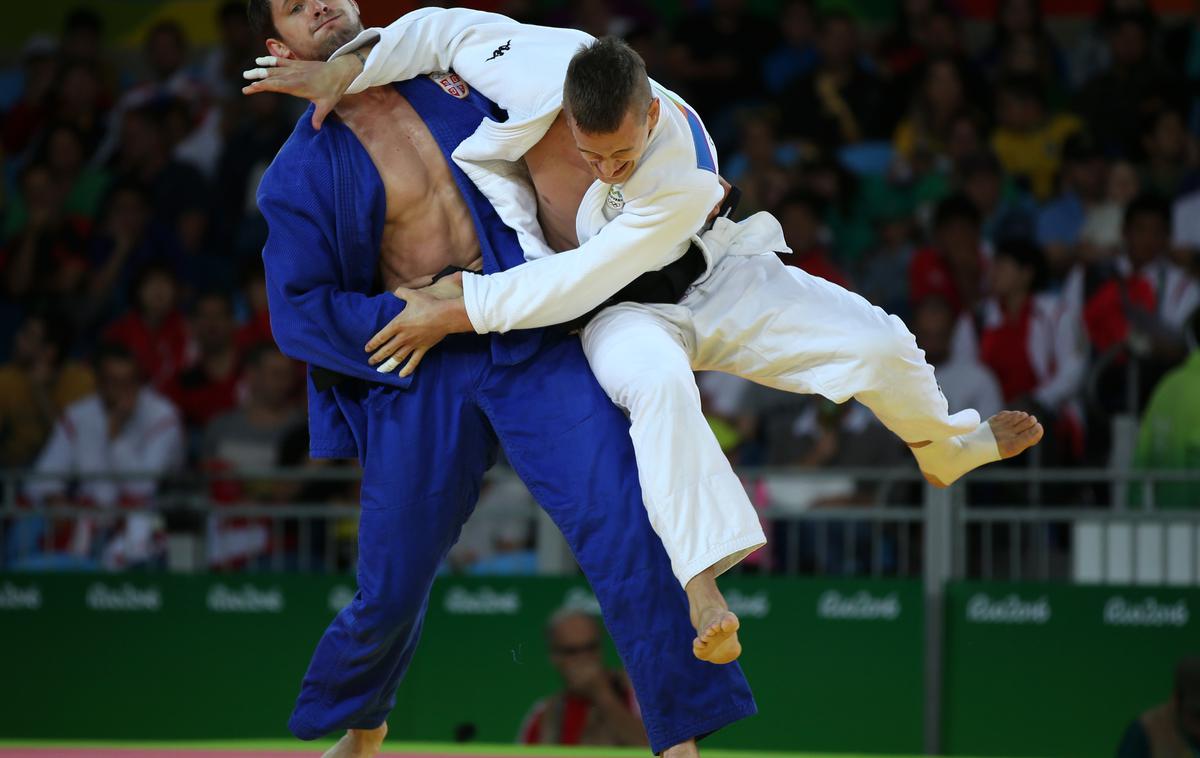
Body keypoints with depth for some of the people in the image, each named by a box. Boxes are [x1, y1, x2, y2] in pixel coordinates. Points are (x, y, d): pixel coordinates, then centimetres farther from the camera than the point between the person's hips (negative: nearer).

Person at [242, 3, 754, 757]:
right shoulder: (299, 176, 2)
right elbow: (300, 314, -2)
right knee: (394, 585, 6)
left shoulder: (451, 71, 9)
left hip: (531, 345, 1)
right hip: (420, 377, -1)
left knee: (620, 512, -19)